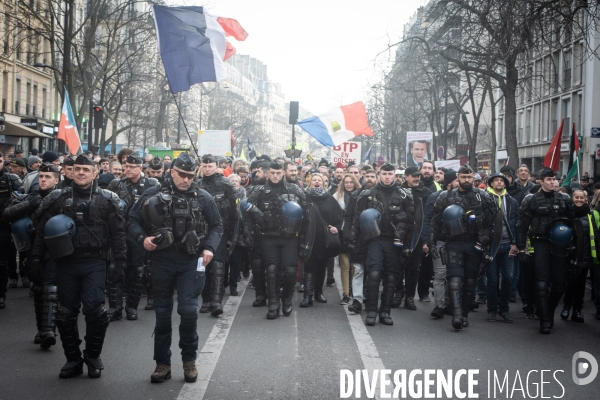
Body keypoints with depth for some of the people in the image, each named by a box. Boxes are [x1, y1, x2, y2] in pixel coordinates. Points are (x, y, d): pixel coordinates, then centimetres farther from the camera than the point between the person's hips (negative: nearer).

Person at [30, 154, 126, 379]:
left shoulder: (106, 199, 2)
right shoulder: (58, 199, 8)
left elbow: (117, 234, 0)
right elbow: (43, 230, 8)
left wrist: (119, 264, -5)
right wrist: (36, 258, 0)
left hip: (94, 263, -2)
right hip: (66, 263, 3)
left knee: (94, 310, -9)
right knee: (66, 313, 5)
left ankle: (93, 357, 11)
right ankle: (73, 359, 20)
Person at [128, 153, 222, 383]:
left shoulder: (203, 198, 1)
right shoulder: (153, 195, 0)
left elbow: (216, 226, 9)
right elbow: (133, 220, 5)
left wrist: (210, 247, -7)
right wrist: (142, 238, -13)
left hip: (190, 261, -1)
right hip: (161, 260, 1)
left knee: (189, 310, -7)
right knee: (162, 313, 8)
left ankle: (189, 360, 13)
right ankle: (162, 363, 19)